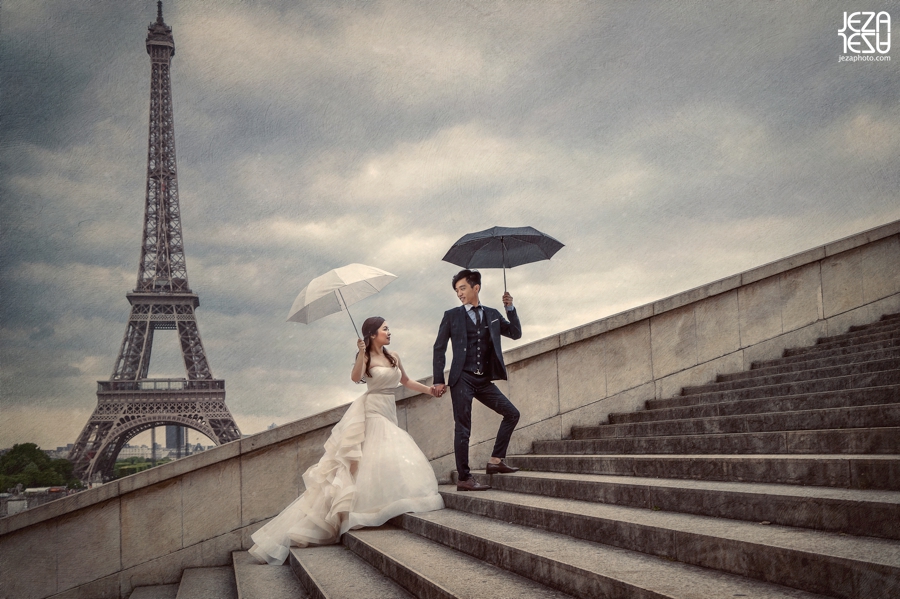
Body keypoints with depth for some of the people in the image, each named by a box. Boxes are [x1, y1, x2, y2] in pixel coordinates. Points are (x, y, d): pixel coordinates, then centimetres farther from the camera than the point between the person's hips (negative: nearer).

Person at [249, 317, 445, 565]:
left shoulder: (393, 357, 12)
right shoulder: (366, 357, -6)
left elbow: (406, 381, 24)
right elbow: (356, 377, -26)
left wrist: (429, 389, 18)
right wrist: (361, 353, -38)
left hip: (389, 413, 7)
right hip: (372, 412, -7)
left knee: (392, 458, 0)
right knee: (367, 458, -14)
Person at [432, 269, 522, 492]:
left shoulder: (492, 315, 12)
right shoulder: (452, 316, 3)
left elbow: (515, 333, 10)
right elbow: (439, 348, 2)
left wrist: (510, 308, -3)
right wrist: (439, 380, -5)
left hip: (484, 381, 5)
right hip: (462, 379, -4)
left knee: (512, 414, 4)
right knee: (462, 429, -4)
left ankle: (495, 461, 11)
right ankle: (463, 479, 0)